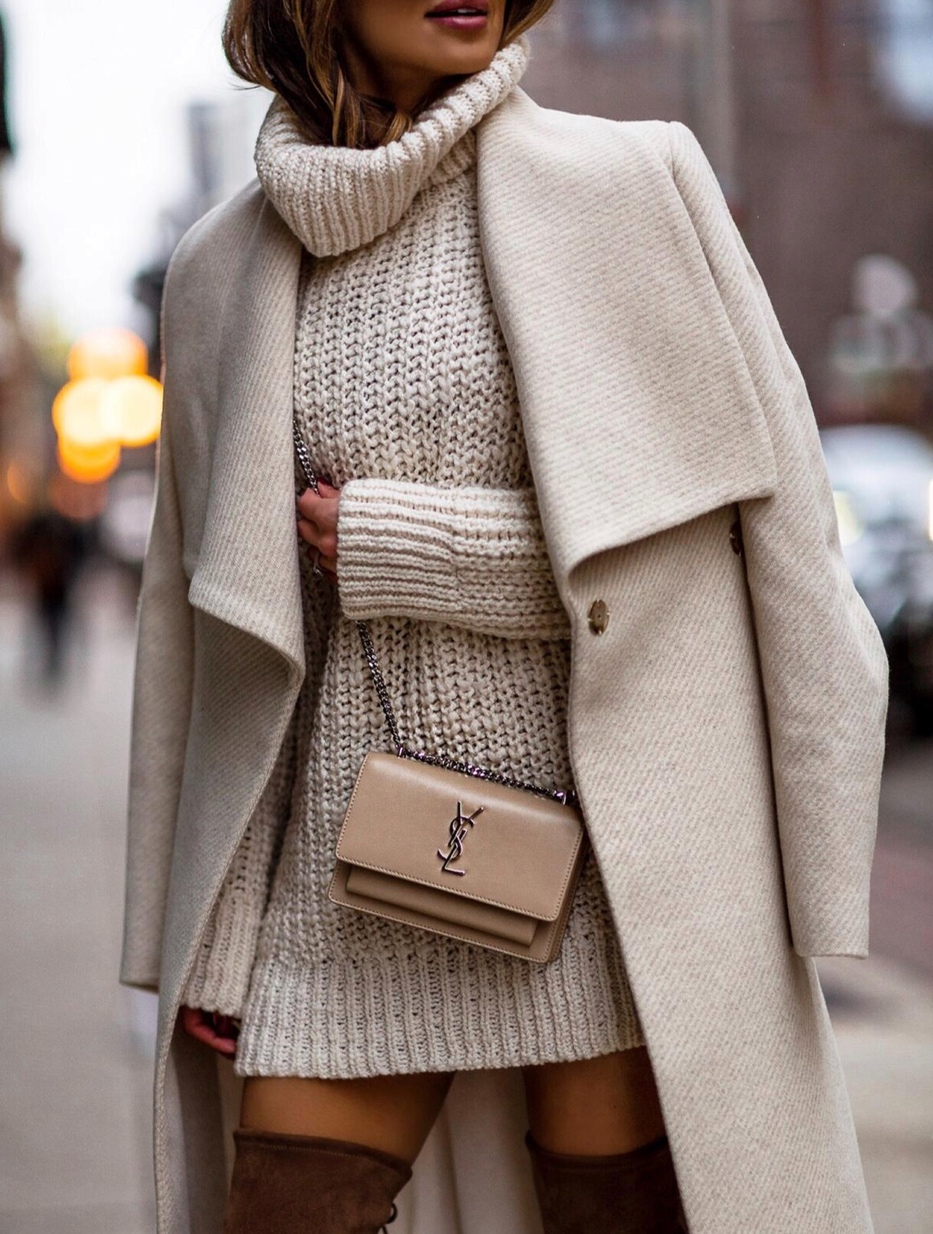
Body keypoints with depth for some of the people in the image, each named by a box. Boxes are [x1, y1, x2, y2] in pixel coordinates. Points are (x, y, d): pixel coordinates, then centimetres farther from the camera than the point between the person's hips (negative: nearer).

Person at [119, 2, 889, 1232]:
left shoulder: (634, 186, -1)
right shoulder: (224, 268, 9)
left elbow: (760, 523, -4)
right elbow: (209, 609, 12)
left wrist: (410, 547, -9)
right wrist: (206, 934, 11)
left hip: (611, 856, -3)